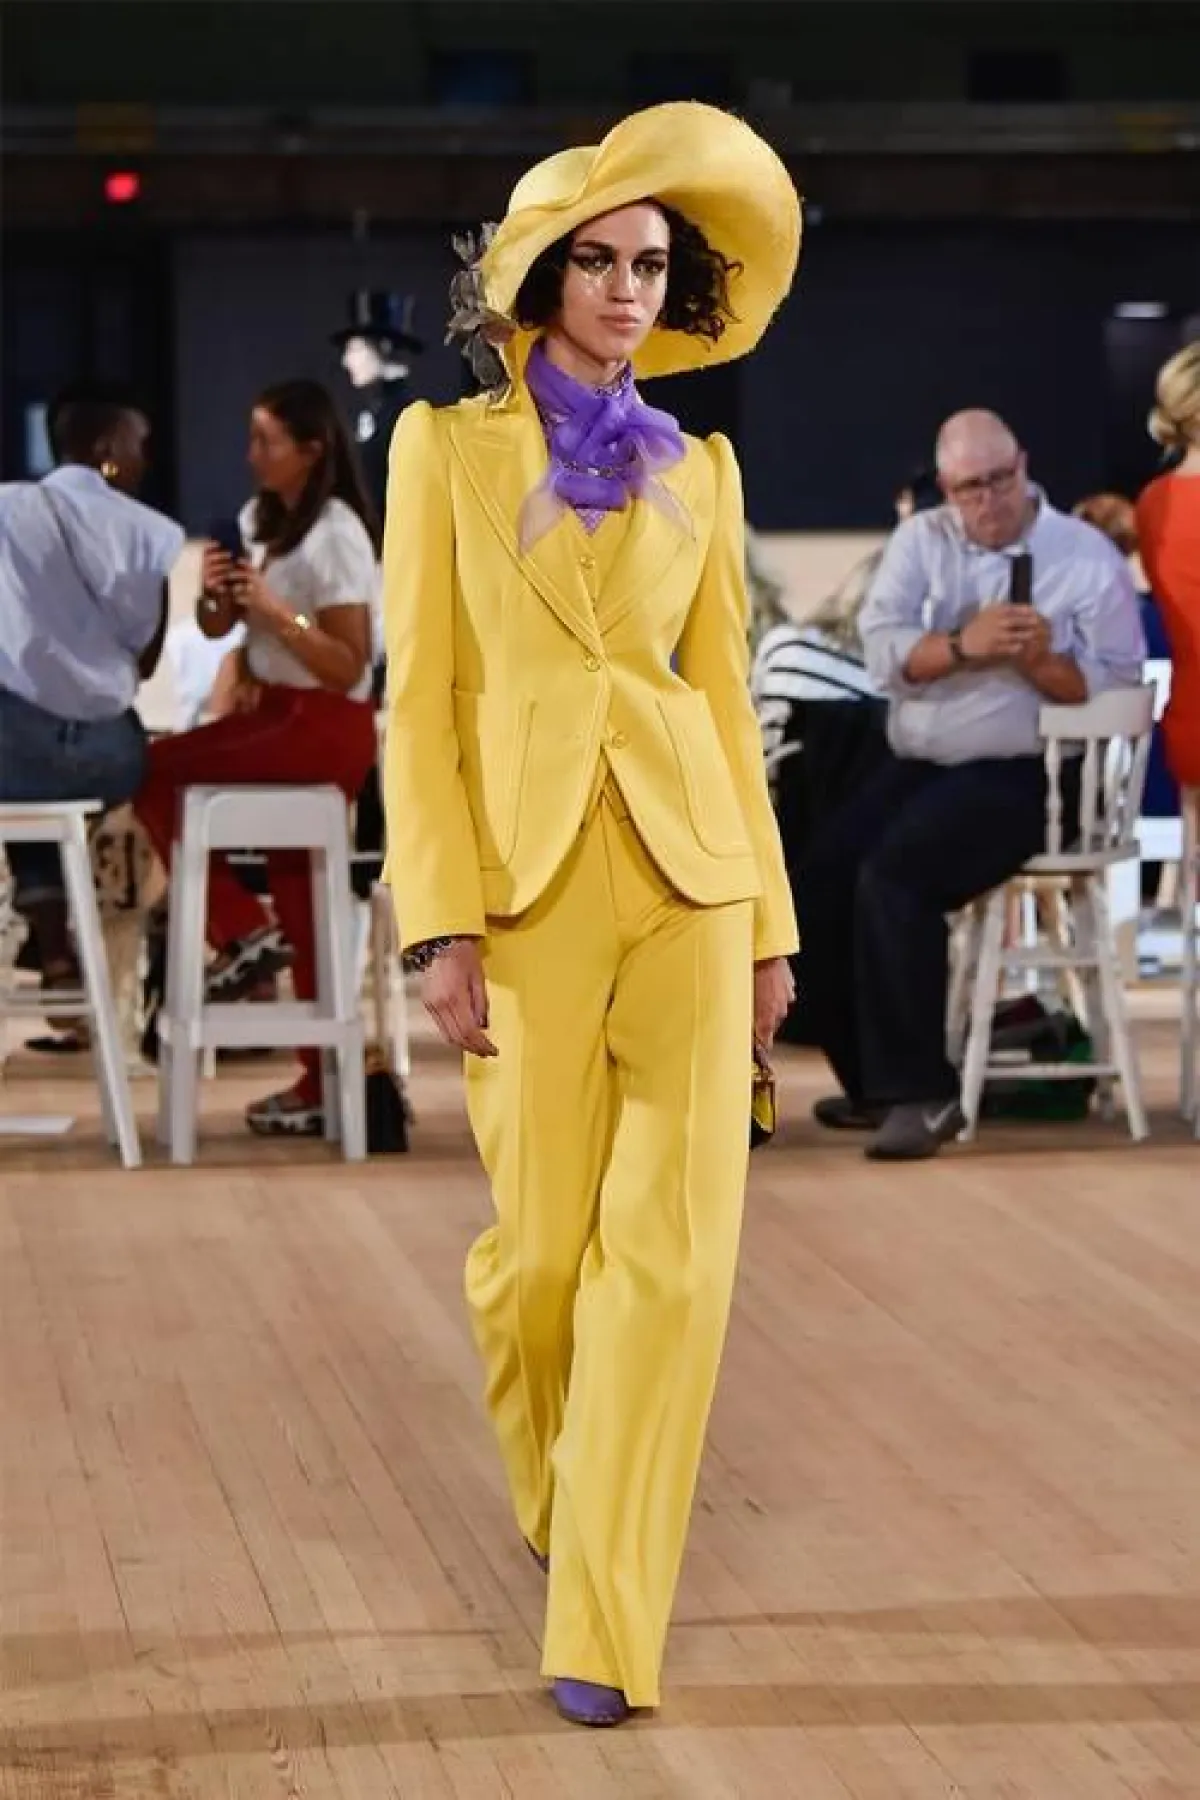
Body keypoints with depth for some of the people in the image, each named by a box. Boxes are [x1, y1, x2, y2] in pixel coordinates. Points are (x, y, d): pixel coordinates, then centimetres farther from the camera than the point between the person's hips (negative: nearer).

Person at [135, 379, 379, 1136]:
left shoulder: (335, 537, -17)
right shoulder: (259, 519, 9)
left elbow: (347, 668, -19)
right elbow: (218, 626, 12)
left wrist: (277, 611, -29)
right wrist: (213, 592, -10)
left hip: (327, 727, -8)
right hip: (276, 709, 8)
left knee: (158, 777, -14)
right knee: (297, 893, 8)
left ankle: (244, 933, -4)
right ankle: (322, 1088, 12)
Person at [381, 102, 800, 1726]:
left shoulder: (698, 468, 13)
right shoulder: (447, 448, 5)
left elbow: (725, 691, 15)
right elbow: (420, 696, 0)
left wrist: (771, 918, 10)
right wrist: (439, 919, -8)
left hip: (691, 874, 2)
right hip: (530, 874, -2)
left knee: (674, 1248, -7)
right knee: (542, 1242, 4)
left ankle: (606, 1625, -2)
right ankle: (553, 1498, 36)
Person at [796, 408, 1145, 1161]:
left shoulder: (1089, 557, -2)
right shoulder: (920, 542, 10)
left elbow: (1112, 683, -8)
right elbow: (883, 649, -5)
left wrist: (1041, 661, -25)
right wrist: (962, 647, -22)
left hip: (1020, 775, -6)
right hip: (916, 763, 6)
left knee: (893, 878, -28)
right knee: (818, 883, -12)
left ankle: (921, 1092, -21)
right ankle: (871, 1080, 5)